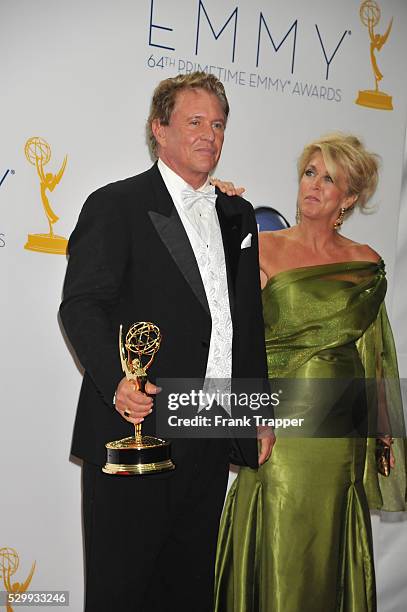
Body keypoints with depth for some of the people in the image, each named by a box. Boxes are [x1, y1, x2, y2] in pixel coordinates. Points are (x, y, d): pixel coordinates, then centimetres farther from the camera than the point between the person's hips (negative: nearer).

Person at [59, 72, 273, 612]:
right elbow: (81, 305, -12)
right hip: (134, 428, -6)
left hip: (211, 440, 6)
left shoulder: (237, 216, 15)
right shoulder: (115, 205, -4)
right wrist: (116, 380, -28)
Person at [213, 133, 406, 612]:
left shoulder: (367, 263, 7)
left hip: (343, 436, 4)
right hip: (280, 425, -3)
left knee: (330, 551, 14)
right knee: (279, 555, 5)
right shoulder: (262, 249, -2)